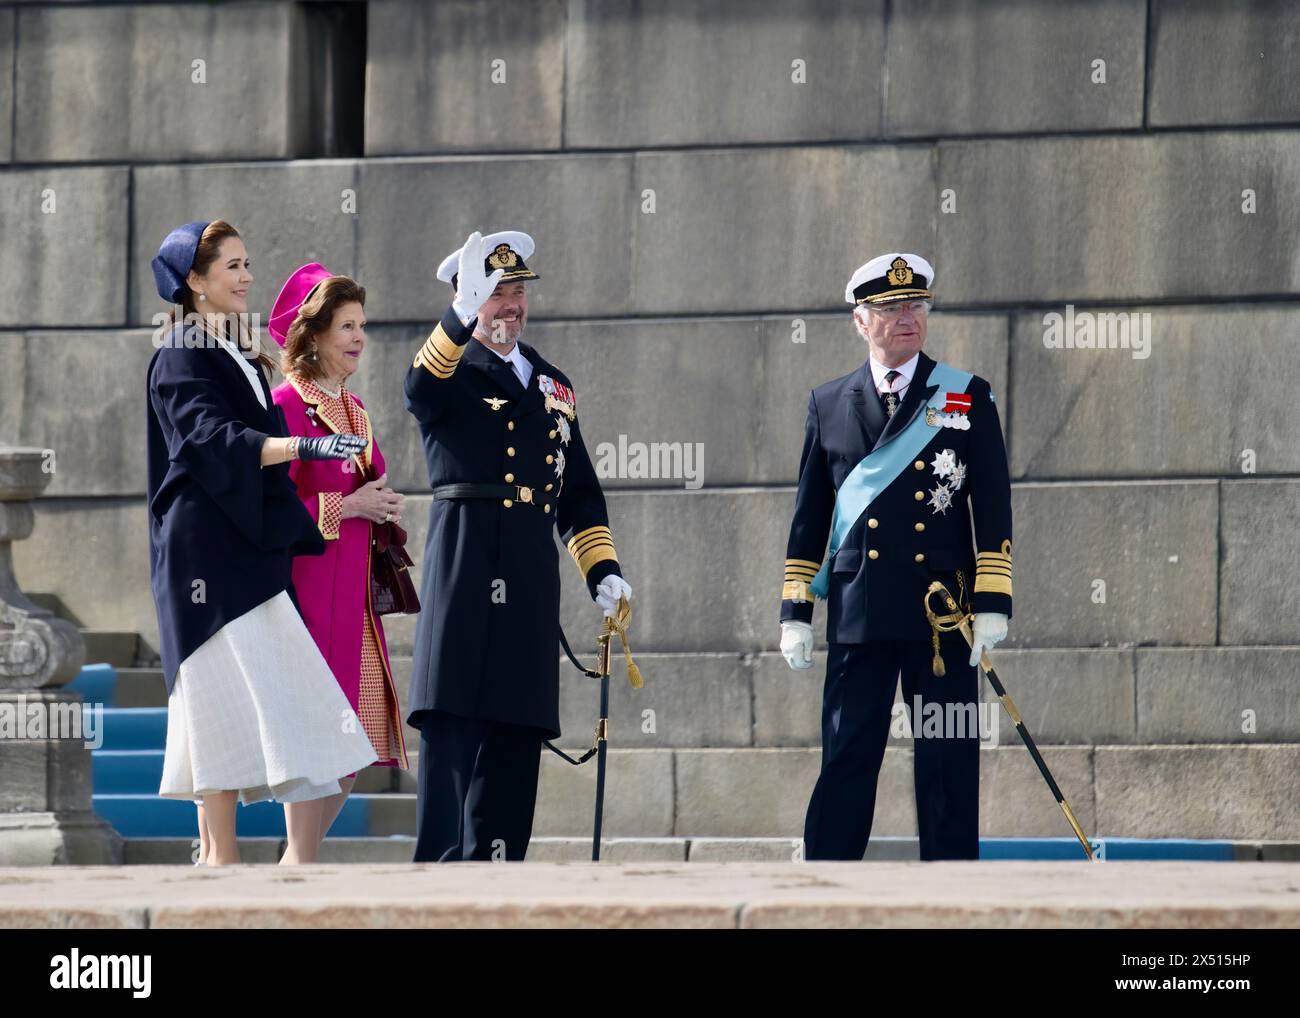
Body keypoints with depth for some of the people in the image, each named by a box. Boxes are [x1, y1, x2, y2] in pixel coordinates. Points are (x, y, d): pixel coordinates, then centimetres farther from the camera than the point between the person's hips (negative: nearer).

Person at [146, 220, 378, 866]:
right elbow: (211, 438, -23)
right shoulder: (182, 356, -8)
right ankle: (220, 854, -14)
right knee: (232, 690, -13)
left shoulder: (239, 356, 19)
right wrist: (303, 445, -36)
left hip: (249, 543, 9)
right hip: (209, 548, -9)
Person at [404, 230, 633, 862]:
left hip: (531, 575, 6)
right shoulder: (450, 372, 5)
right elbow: (421, 389, -22)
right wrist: (464, 318, -35)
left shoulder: (552, 385, 22)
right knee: (453, 720, -12)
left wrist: (602, 570, 11)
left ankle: (494, 865, 9)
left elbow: (579, 494, 24)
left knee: (517, 732, 5)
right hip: (463, 567, -6)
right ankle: (440, 864, -15)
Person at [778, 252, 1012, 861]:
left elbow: (992, 509, 4)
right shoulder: (829, 404, 11)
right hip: (858, 615, 1)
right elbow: (809, 516, 13)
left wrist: (992, 604, -5)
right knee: (845, 761, 0)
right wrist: (795, 613, 8)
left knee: (948, 763, 1)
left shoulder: (968, 399, 6)